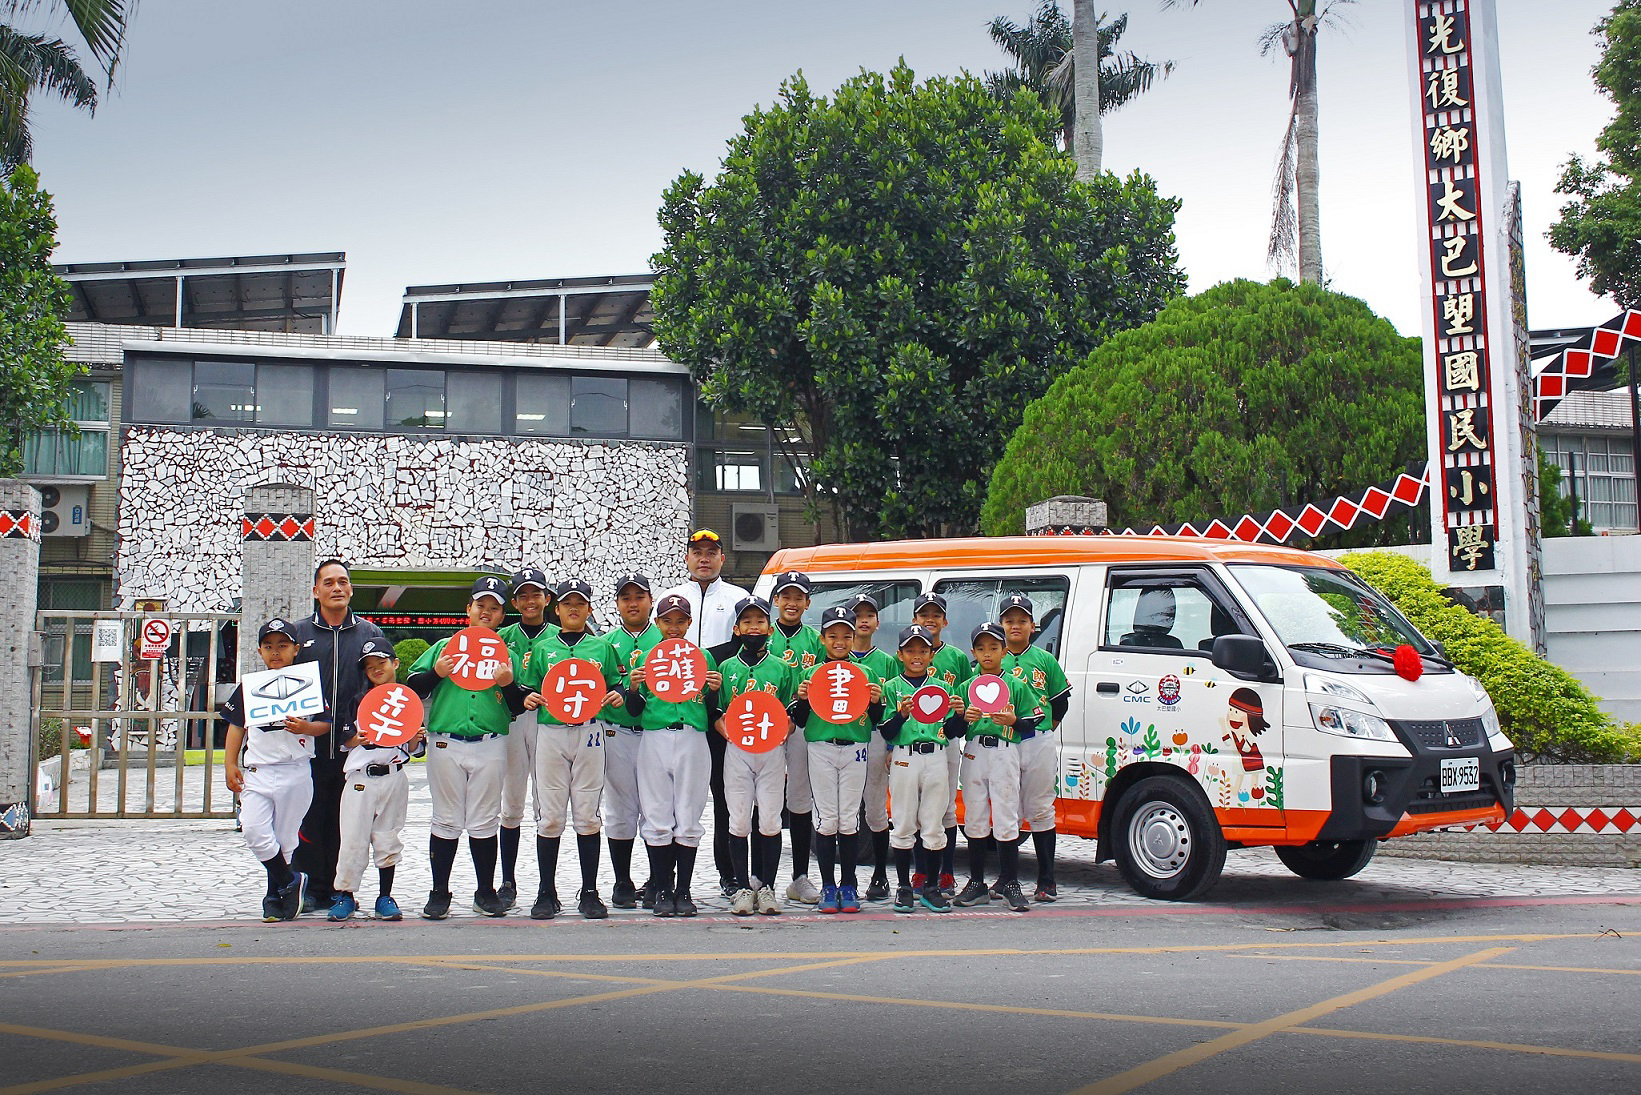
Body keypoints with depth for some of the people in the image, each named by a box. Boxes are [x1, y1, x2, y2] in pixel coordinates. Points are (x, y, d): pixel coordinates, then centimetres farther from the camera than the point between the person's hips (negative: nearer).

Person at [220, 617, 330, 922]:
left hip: (295, 773, -2)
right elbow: (237, 726, 12)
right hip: (256, 771, 2)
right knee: (254, 831, -14)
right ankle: (291, 881, 4)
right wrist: (230, 764, 4)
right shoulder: (249, 687, 10)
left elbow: (325, 724, 3)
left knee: (283, 839, 4)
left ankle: (275, 896, 20)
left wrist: (306, 728, -17)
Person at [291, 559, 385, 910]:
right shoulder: (300, 632, 10)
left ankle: (341, 887, 11)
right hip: (310, 745, 0)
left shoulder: (370, 633, 10)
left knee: (348, 820, 3)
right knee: (310, 818, 0)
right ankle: (315, 887, 10)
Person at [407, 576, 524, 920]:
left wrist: (509, 683, -8)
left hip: (491, 747, 0)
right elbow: (412, 687, 10)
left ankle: (486, 892, 11)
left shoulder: (507, 655, 14)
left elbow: (519, 706, 10)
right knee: (446, 821, 2)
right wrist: (436, 673, -7)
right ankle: (439, 893, 8)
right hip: (446, 745, 0)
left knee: (484, 823, 3)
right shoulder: (444, 647, 13)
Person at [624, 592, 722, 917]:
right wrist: (633, 687, -8)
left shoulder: (703, 657, 12)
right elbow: (635, 710, 11)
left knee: (688, 820, 1)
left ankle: (683, 890, 7)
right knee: (657, 820, 0)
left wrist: (714, 690, -7)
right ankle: (662, 890, 8)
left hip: (693, 741, 0)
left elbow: (713, 712, 12)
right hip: (654, 741, 0)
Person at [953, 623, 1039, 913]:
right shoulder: (967, 686, 12)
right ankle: (977, 882, 14)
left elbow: (1032, 723, 4)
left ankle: (1010, 883, 4)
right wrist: (964, 717, -10)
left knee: (1006, 818, -4)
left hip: (1004, 753, -2)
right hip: (973, 752, 3)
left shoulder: (1017, 686, 6)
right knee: (975, 819, 6)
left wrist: (1012, 720, -14)